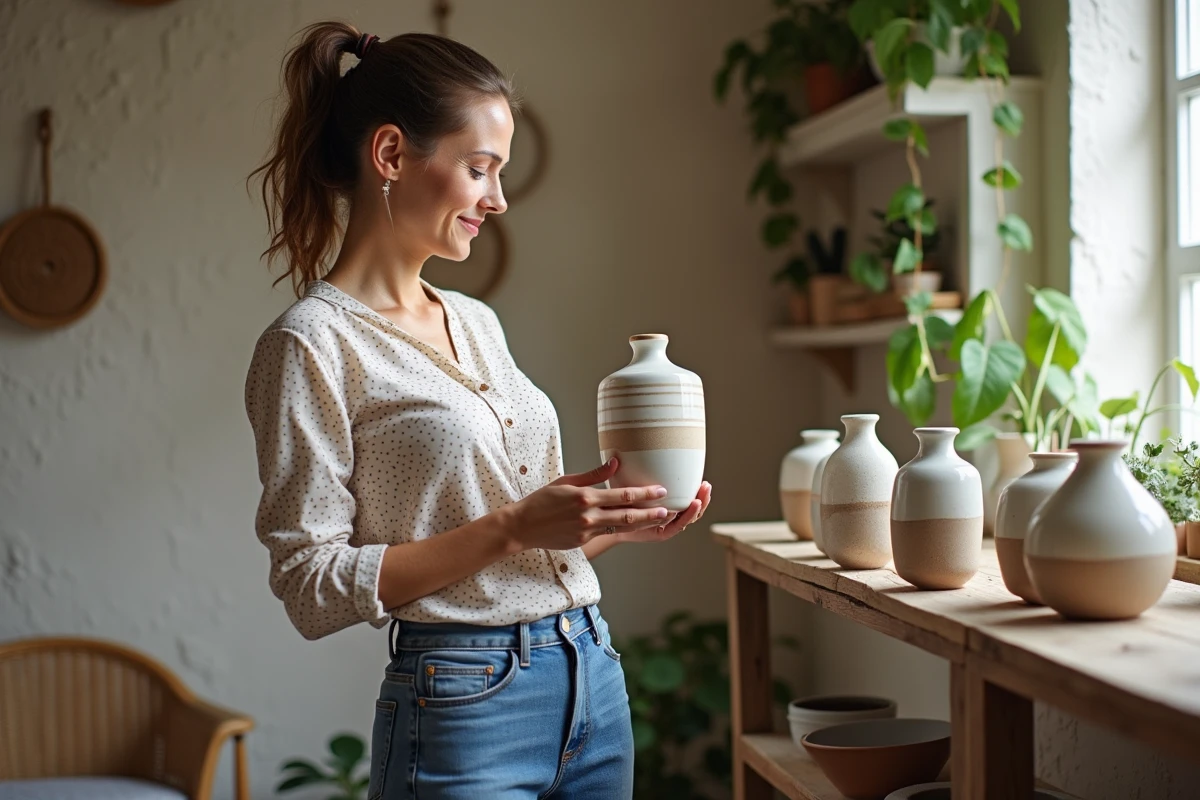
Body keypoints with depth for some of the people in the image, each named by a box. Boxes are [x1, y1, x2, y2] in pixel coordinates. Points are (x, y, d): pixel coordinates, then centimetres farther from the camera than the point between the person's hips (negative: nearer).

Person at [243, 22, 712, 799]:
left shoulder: (478, 322, 10)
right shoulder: (312, 345, -11)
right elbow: (311, 587, -14)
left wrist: (613, 522, 0)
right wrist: (511, 526, -19)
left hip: (592, 680, 7)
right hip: (465, 705, -6)